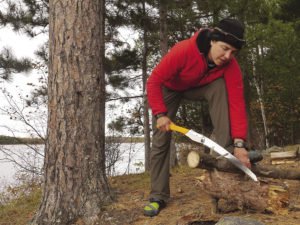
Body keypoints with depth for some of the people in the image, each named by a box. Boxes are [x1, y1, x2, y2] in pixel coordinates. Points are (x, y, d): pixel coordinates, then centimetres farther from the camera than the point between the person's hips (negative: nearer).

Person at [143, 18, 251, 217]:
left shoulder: (231, 66, -29)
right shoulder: (183, 50, -39)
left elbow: (237, 102, -33)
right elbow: (154, 81, -33)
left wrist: (239, 143, -41)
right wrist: (160, 114, -41)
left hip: (199, 87, 2)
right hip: (169, 88, -2)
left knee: (222, 86, -29)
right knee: (161, 139, -11)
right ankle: (158, 196, -2)